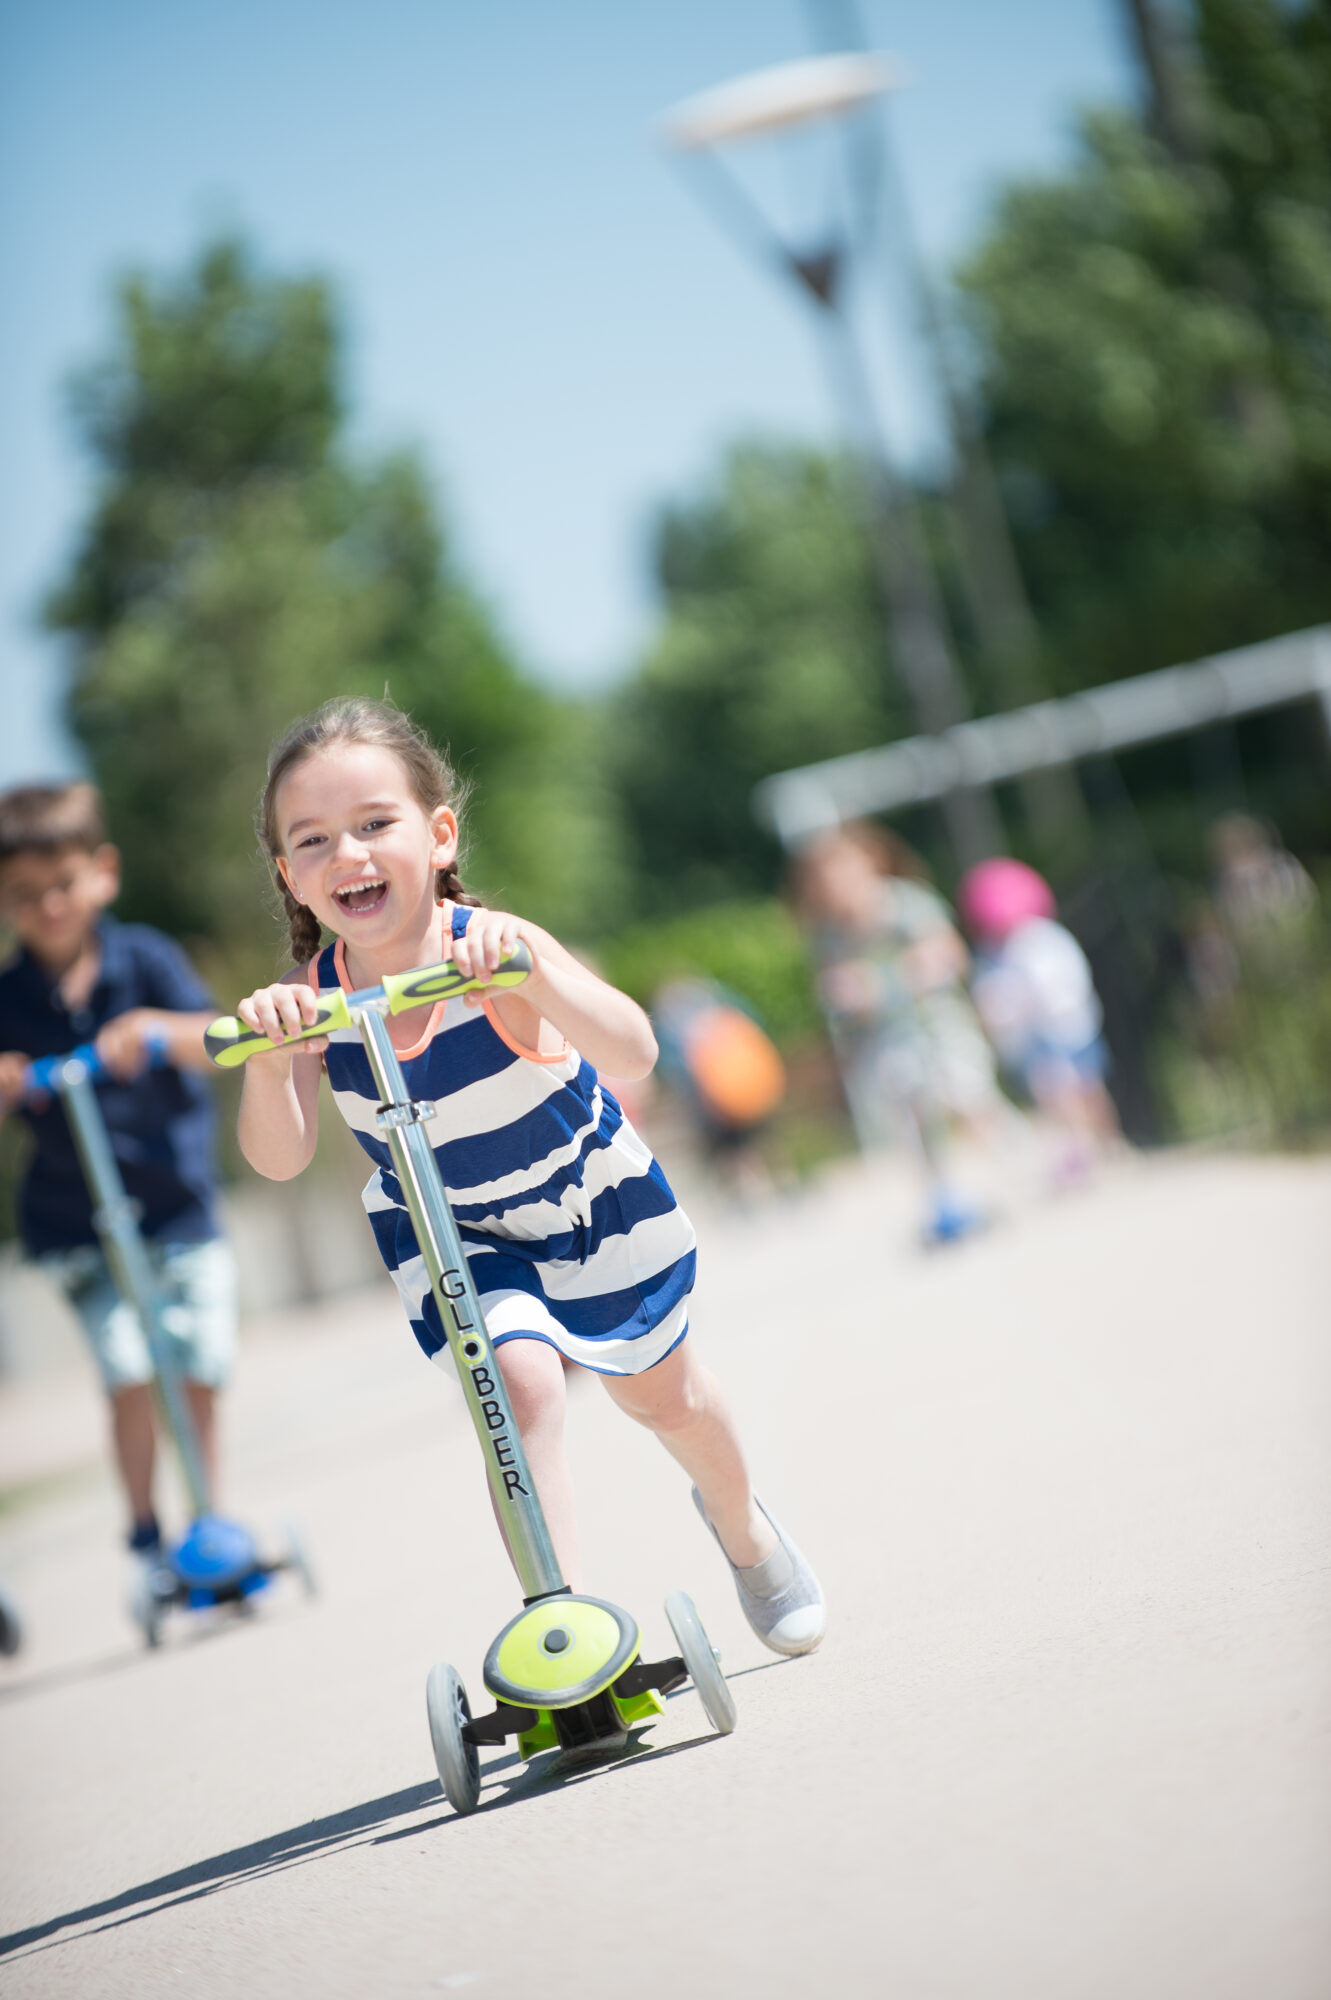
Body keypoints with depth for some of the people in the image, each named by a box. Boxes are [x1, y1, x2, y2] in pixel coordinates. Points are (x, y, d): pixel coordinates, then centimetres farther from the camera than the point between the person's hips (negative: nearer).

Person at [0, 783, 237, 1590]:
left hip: (178, 1199, 0)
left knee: (200, 1373, -1)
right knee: (131, 1372, -14)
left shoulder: (145, 958, -5)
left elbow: (216, 1040, -17)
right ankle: (145, 1534, 3)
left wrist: (157, 1031, -36)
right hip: (75, 1223, 0)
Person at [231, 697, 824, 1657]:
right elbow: (279, 1157, -31)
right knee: (521, 1382, -25)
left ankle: (742, 1525, 50)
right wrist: (269, 1060, -50)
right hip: (452, 1228, 1)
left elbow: (634, 1053, -47)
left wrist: (529, 971, -63)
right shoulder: (311, 995, -24)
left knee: (661, 1392, 18)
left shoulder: (490, 948, -34)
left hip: (593, 1198, -1)